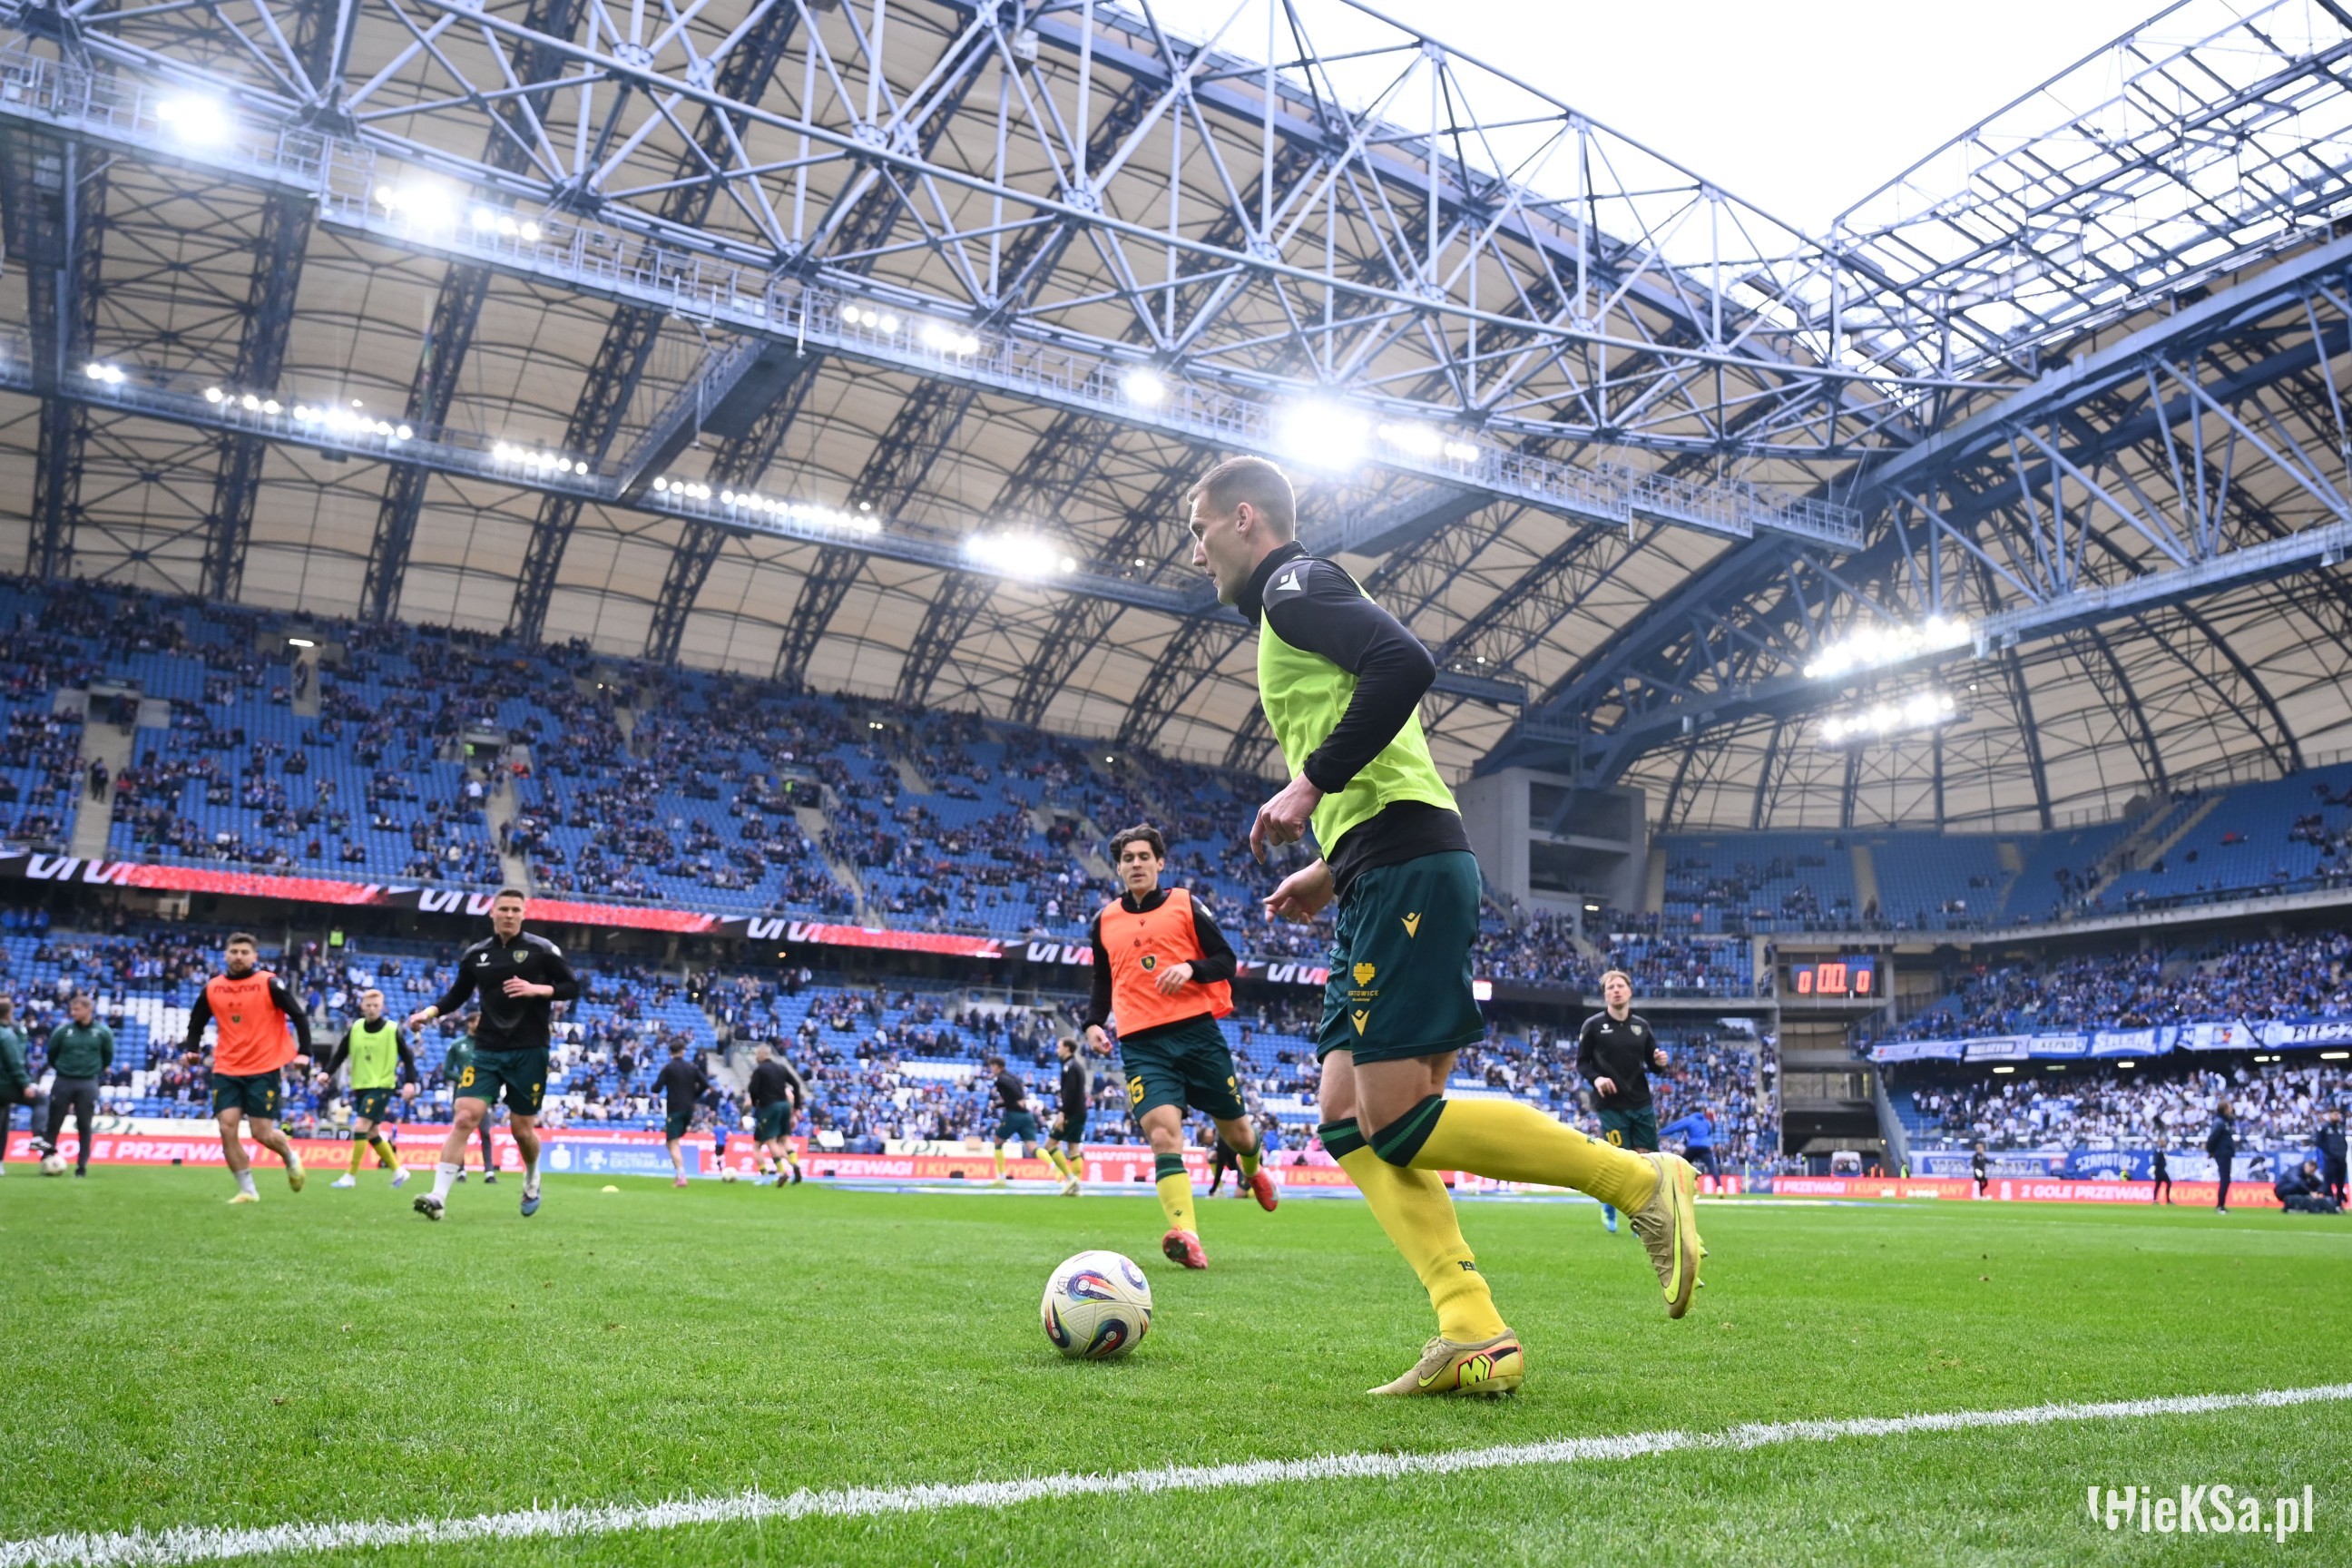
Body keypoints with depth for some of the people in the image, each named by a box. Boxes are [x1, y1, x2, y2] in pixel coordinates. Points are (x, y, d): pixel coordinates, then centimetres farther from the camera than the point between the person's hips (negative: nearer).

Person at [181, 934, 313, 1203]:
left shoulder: (269, 983, -7)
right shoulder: (212, 988, 5)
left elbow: (299, 1016, -6)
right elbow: (196, 1022, 19)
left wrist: (304, 1052, -16)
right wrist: (192, 1050, 1)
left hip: (265, 1069, -4)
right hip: (226, 1070, 4)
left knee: (263, 1133, -5)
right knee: (227, 1128, -8)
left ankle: (291, 1158, 29)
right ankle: (247, 1191, 4)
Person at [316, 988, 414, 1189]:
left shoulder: (393, 1030, -8)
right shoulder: (354, 1029, 2)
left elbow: (408, 1056, -3)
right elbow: (340, 1053, 6)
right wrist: (327, 1072, -10)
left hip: (382, 1086, -5)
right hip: (360, 1087, 5)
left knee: (360, 1127, -16)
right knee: (372, 1133, 10)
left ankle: (351, 1176, -7)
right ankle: (399, 1170, 23)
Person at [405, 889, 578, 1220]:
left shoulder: (542, 949, -2)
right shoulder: (475, 955, 6)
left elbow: (572, 986, -2)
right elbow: (457, 995, 17)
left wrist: (536, 989, -17)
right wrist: (430, 1012, 0)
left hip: (529, 1052, -2)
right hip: (487, 1051, 2)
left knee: (522, 1128, 5)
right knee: (464, 1117, -14)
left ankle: (532, 1181, 35)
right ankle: (439, 1197, -14)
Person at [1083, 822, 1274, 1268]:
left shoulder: (1186, 905, 5)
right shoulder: (1104, 921, 13)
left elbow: (1227, 961, 3)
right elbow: (1103, 982, 25)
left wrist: (1191, 968, -17)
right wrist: (1094, 1022, 8)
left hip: (1197, 1031, 0)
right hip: (1142, 1045, 1)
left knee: (1235, 1127, 13)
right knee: (1163, 1133, -21)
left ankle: (1253, 1169, 50)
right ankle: (1188, 1239, -30)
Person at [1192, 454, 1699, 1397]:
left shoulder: (1294, 583, 1)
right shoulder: (1291, 617, 29)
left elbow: (1405, 664, -19)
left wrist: (1310, 783, -15)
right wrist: (1332, 870, 23)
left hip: (1407, 869, -10)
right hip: (1382, 885, 10)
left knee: (1394, 1120, -13)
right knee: (1349, 1121, 3)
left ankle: (1643, 1183, -5)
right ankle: (1474, 1338, -3)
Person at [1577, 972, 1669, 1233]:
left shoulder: (1642, 1025, 7)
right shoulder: (1593, 1025, -3)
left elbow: (1651, 1063, 13)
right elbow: (1581, 1062, -1)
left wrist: (1661, 1062, -10)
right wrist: (1596, 1078, -20)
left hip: (1642, 1103, 4)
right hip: (1611, 1105, -4)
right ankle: (1609, 1207, 24)